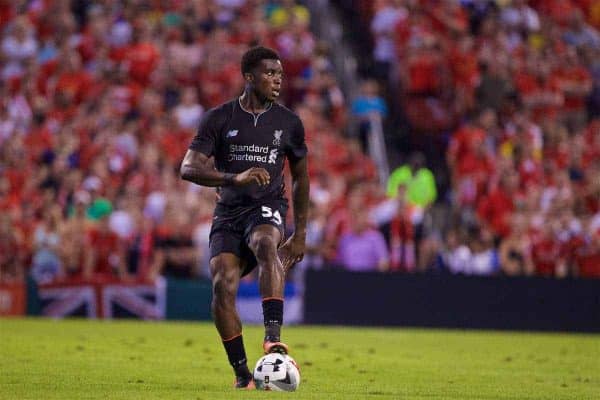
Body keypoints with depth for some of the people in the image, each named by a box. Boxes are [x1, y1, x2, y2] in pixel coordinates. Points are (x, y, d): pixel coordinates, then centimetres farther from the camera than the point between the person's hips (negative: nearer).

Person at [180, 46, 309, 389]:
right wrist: (236, 178, -25)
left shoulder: (289, 123, 7)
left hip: (267, 208, -1)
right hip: (229, 211, 1)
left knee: (266, 246, -36)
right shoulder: (220, 119, 1)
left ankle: (273, 336, -49)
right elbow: (189, 168, -8)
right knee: (223, 286, -19)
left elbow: (301, 178, 19)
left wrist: (300, 234, 16)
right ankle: (242, 373, -6)